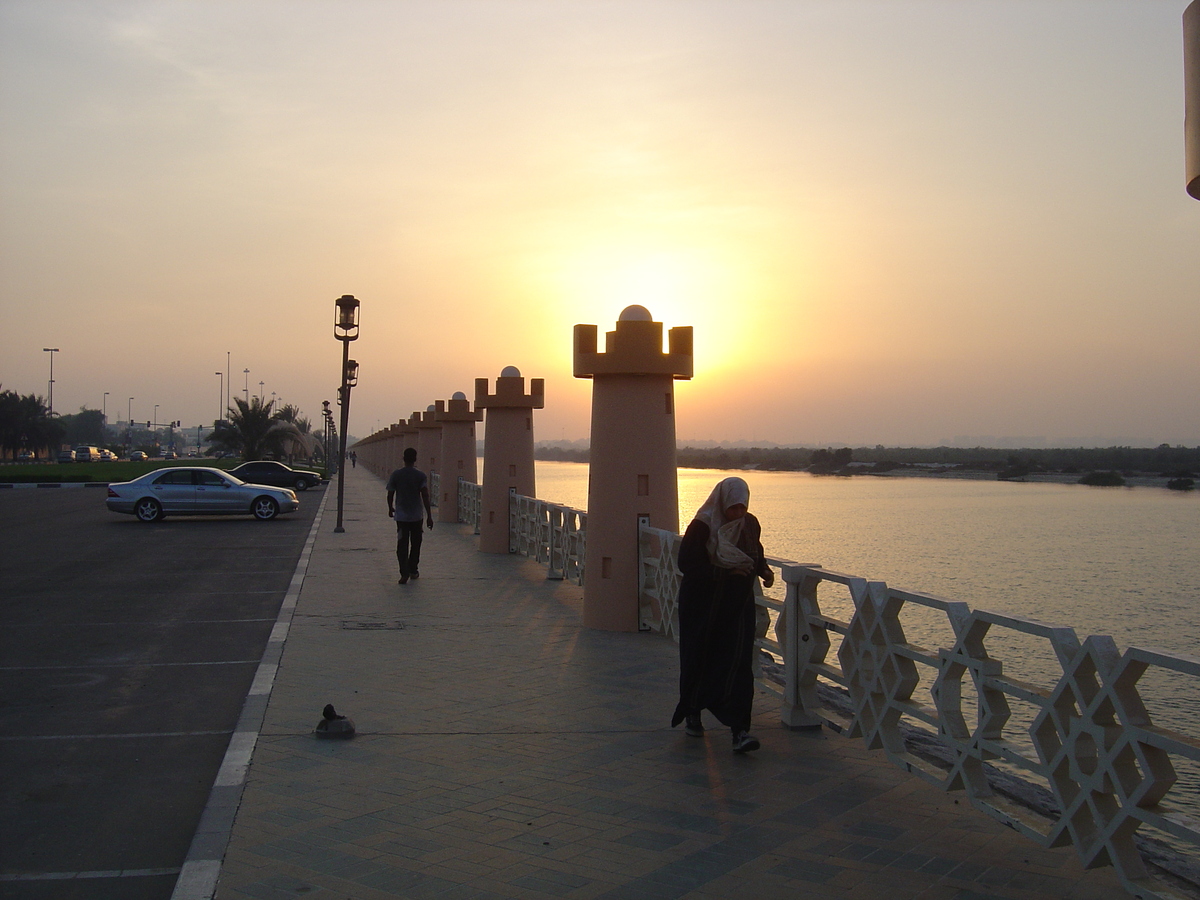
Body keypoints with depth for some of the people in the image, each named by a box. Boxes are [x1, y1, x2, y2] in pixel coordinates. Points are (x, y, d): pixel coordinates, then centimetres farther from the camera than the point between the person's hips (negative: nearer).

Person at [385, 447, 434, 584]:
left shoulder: (396, 475, -3)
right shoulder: (420, 475, -6)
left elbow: (390, 494, 3)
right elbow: (425, 496, -11)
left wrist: (390, 508, 21)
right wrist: (429, 516, -9)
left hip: (401, 516, 0)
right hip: (416, 516, 0)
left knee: (402, 545, -1)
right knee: (415, 544, 16)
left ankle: (404, 573, -12)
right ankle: (413, 570, 24)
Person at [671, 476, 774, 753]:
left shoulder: (750, 524, 2)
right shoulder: (701, 526, -13)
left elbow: (757, 554, 19)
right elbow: (687, 563, -17)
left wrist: (764, 570, -3)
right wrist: (724, 572, -24)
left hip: (739, 605, 3)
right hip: (703, 606, -3)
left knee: (738, 662, -8)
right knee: (700, 658, 10)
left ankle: (739, 729, -11)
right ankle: (692, 713, 34)